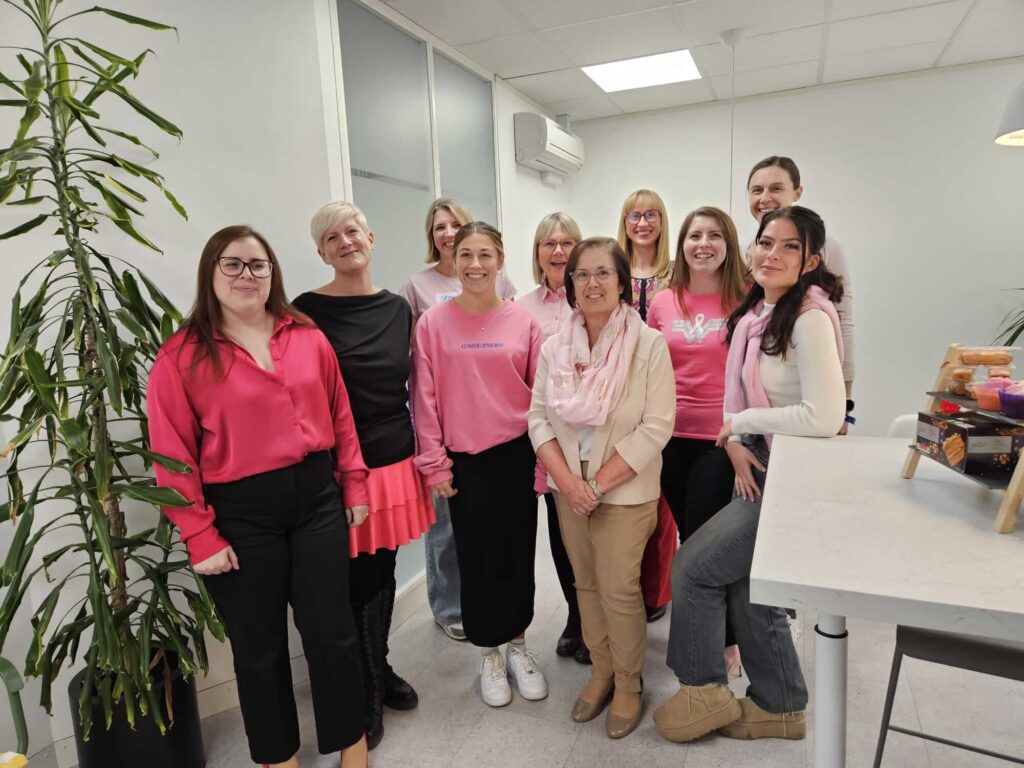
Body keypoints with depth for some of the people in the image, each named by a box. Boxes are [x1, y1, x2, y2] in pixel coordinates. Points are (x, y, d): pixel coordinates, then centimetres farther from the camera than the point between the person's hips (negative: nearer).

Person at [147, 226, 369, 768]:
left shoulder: (309, 339, 3)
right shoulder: (181, 357, -6)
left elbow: (340, 416, 8)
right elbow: (173, 456, -7)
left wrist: (354, 483, 7)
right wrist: (200, 536, -9)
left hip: (317, 498, 2)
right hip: (240, 514, -2)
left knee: (331, 632, 11)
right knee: (259, 646, 15)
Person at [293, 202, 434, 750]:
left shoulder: (398, 308, 8)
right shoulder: (308, 311, -7)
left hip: (396, 462, 5)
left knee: (383, 571, 17)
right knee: (357, 579, 6)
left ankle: (381, 670, 39)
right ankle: (365, 690, 29)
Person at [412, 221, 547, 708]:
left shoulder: (523, 322, 0)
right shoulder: (433, 324, -3)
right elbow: (425, 399, -3)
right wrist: (434, 463, -5)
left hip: (517, 456, 1)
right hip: (464, 461, -1)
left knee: (518, 554, 11)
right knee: (477, 559, 10)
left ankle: (518, 646, 35)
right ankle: (490, 654, 32)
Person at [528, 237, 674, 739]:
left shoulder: (649, 344, -12)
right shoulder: (555, 346, 1)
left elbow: (656, 428, -15)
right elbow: (538, 417, 1)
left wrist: (600, 483, -15)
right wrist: (566, 479, -12)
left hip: (625, 491, -4)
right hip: (568, 488, 4)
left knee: (618, 590, 1)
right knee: (586, 584, 15)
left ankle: (629, 684, 27)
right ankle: (601, 671, 37)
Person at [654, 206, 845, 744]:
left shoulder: (809, 318, -20)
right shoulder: (755, 313, 6)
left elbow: (823, 417, -27)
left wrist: (742, 422, -16)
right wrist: (737, 444, -2)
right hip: (760, 468, 8)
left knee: (692, 567, -4)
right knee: (745, 584, 15)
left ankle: (703, 691, 20)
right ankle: (779, 708, 36)